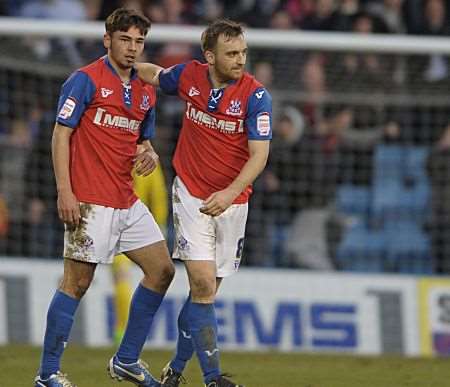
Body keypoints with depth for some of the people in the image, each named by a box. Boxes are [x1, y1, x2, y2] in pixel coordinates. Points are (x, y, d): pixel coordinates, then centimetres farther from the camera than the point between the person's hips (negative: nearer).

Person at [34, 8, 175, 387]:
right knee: (77, 281, -7)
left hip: (128, 202, 8)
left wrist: (149, 153, 1)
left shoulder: (145, 92, 15)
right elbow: (61, 135, -9)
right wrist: (64, 191, -16)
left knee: (162, 269, 8)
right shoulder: (85, 80, -6)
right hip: (90, 201, -8)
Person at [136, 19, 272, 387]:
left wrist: (230, 193, -31)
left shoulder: (255, 95, -14)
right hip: (191, 195, 0)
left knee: (206, 291, 9)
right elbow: (154, 73, 19)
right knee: (203, 284, -14)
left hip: (231, 201, 0)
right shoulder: (189, 75, -6)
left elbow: (259, 155, -19)